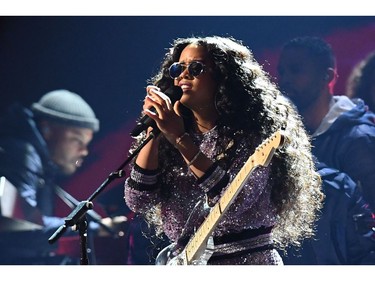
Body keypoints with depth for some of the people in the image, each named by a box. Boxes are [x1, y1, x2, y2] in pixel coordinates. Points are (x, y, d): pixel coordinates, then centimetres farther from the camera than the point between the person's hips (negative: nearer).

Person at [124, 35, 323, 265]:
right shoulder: (167, 140, 10)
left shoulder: (251, 132, -3)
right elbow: (138, 201, 2)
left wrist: (181, 139, -18)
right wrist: (153, 133, -6)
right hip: (185, 262, 4)